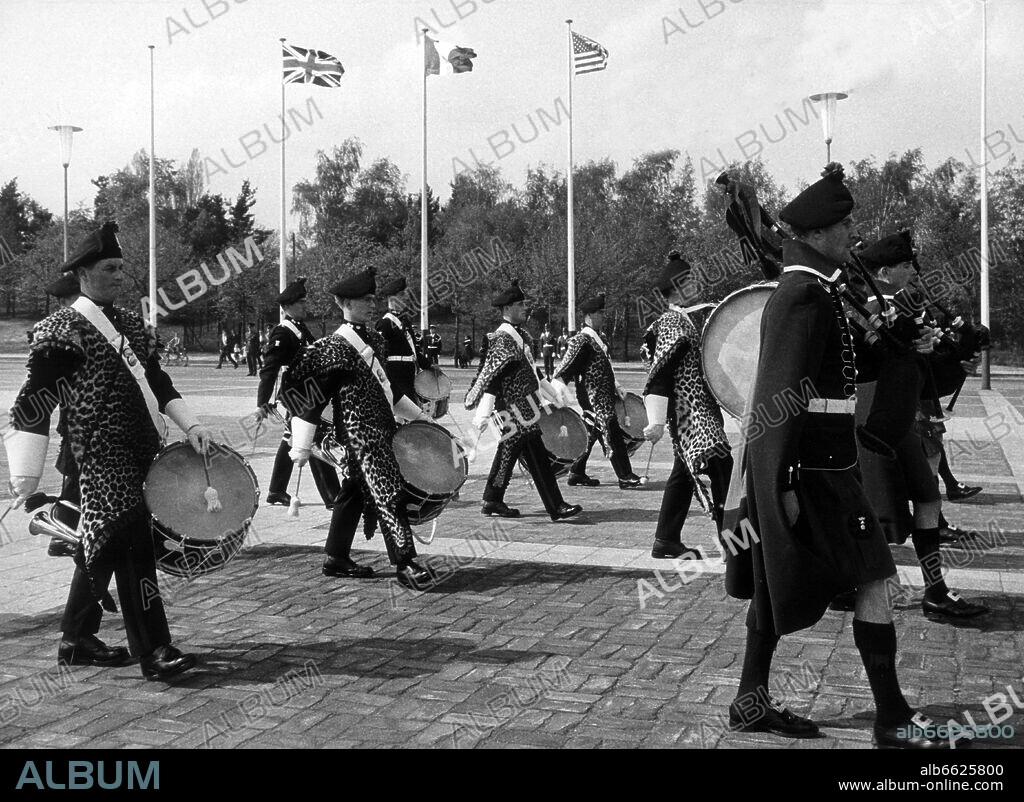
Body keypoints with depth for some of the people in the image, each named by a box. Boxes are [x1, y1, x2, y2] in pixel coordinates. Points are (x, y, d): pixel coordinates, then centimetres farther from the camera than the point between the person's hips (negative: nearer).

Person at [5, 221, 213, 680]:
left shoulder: (130, 324, 16)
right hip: (101, 455, -8)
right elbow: (33, 404, -8)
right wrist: (26, 477, -11)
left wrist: (190, 425, 5)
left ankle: (77, 642, 28)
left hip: (141, 451, 8)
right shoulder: (61, 330, -7)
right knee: (132, 546, -12)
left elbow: (157, 380, 19)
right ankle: (154, 653, -10)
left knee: (102, 548, 15)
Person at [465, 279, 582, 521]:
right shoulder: (503, 340, -17)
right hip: (516, 411, -10)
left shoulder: (520, 335, 13)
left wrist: (552, 394, 29)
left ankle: (493, 501, 25)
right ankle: (556, 507, -3)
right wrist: (483, 413, -29)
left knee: (507, 454, 16)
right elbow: (492, 377, -23)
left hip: (522, 408, 10)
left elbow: (531, 369, 25)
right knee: (538, 460, -7)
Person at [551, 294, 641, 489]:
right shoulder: (581, 340, -13)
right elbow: (564, 369, -18)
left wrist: (615, 387, 25)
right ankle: (625, 477, -7)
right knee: (612, 435, -9)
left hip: (603, 397, 10)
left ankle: (577, 474, 23)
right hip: (594, 398, -10)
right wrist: (559, 382, -31)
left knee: (591, 435, 14)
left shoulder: (596, 339, 16)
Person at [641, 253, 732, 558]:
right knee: (720, 468, -16)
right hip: (691, 411, -11)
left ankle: (666, 542, 20)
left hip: (698, 412, 11)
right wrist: (656, 421, -24)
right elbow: (659, 373, -19)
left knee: (685, 473, 14)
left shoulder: (685, 319, 16)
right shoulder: (673, 324, -14)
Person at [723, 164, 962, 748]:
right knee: (874, 582, -4)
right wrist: (780, 485, -21)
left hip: (814, 463, 10)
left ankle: (753, 701, 22)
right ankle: (894, 720, 4)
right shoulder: (807, 296, -16)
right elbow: (784, 396, -20)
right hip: (815, 469, -10)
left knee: (782, 586, 14)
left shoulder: (806, 289, 16)